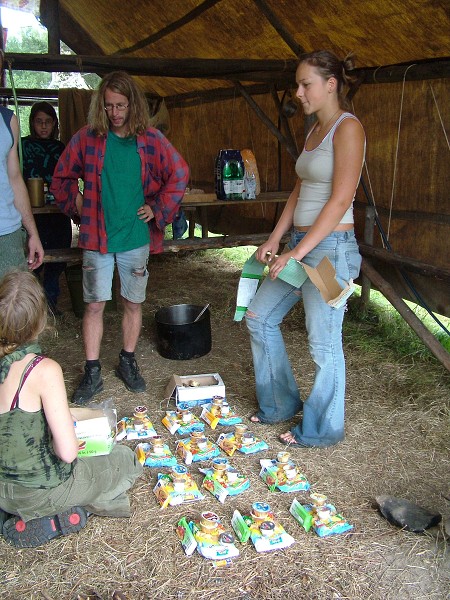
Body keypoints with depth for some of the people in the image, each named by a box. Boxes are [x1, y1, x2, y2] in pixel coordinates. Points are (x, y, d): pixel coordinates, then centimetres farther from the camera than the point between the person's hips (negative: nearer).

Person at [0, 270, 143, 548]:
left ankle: (24, 513, 13)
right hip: (38, 492, -6)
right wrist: (63, 440, -5)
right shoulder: (44, 370, -28)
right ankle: (52, 516, 5)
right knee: (125, 459, 16)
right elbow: (68, 452, -27)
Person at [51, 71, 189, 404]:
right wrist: (77, 205, 1)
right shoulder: (87, 139, 0)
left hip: (136, 238, 1)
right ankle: (93, 373, 13)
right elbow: (62, 178, 10)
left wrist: (158, 209, 0)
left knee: (134, 303, 10)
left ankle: (128, 362, 29)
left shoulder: (151, 140, 0)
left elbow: (179, 175, 4)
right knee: (94, 304, 2)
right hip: (96, 237, 0)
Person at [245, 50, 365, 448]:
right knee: (260, 317, 15)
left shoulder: (347, 128, -12)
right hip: (300, 245, 10)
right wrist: (275, 240, 9)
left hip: (330, 249, -10)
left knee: (324, 343, 2)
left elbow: (341, 200, -19)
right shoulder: (314, 131, 15)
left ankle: (323, 429, 22)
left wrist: (297, 253, -21)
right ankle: (282, 403, 31)